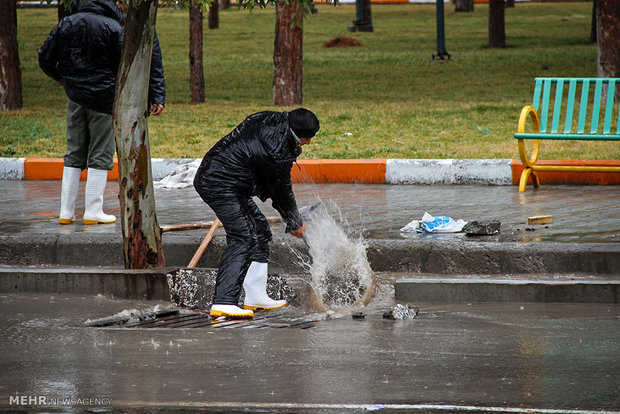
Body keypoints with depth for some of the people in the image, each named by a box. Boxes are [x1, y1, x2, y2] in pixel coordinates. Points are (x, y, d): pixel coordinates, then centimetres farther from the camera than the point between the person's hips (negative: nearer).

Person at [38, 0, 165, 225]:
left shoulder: (66, 23, 5)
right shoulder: (114, 28, -10)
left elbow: (45, 57, 9)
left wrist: (60, 77, 27)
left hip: (75, 97, 5)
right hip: (104, 97, -5)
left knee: (74, 154, 12)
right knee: (101, 155, 3)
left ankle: (66, 211, 11)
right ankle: (93, 211, 2)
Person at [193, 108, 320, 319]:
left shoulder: (270, 120, 5)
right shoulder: (279, 151, -22)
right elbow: (282, 192, -8)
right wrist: (295, 223, 9)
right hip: (220, 185, -11)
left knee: (260, 230, 16)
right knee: (243, 238, -18)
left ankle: (256, 296, 20)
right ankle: (223, 302, -27)